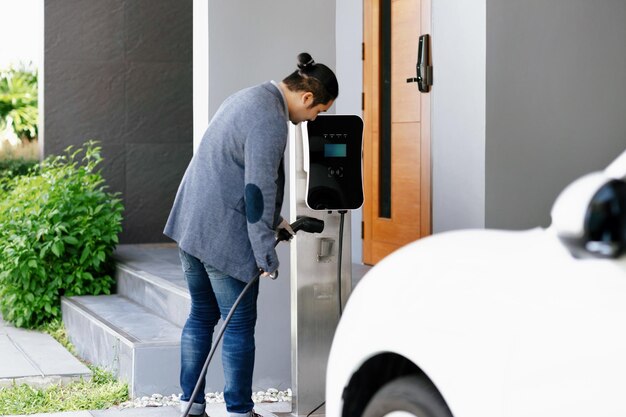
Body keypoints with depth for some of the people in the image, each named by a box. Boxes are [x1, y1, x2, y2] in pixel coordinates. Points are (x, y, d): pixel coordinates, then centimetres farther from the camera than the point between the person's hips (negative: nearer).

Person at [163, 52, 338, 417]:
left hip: (190, 223, 10)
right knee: (240, 326, 1)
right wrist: (266, 256, -15)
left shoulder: (252, 98, 14)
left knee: (202, 316, 16)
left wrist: (273, 220, 26)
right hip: (224, 235, -10)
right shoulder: (270, 120, -18)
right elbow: (259, 189, -21)